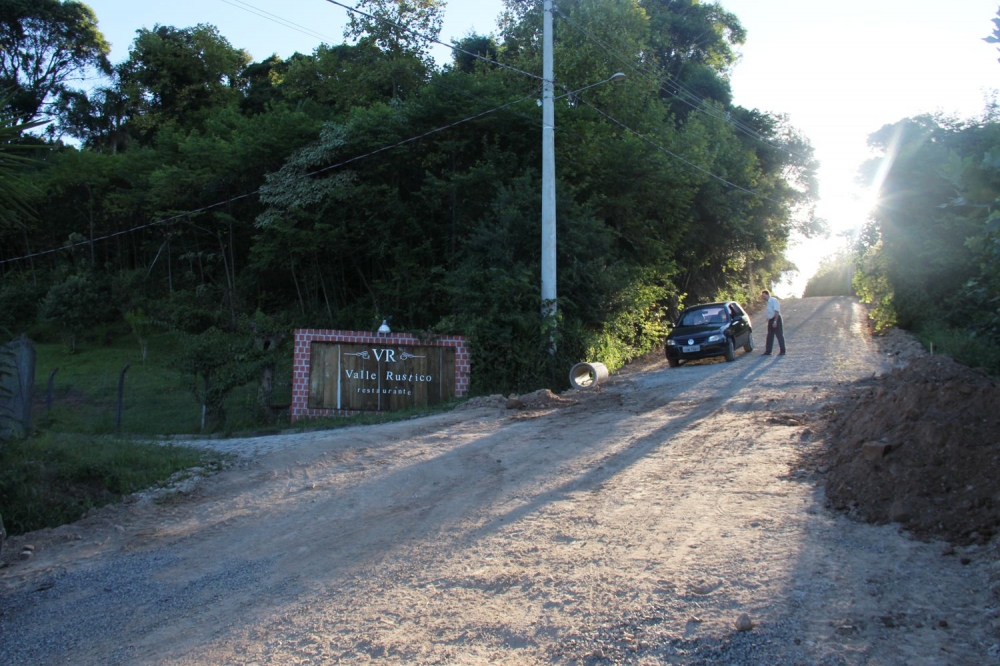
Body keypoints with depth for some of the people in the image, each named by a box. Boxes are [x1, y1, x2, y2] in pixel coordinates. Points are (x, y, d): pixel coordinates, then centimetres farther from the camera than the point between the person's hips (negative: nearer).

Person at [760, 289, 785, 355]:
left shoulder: (774, 300, -13)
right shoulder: (767, 302, 13)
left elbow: (777, 311, -18)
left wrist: (775, 321, -22)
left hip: (776, 319, -9)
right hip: (770, 320, 9)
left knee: (779, 335, -3)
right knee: (770, 336, 10)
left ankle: (782, 351, 1)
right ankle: (768, 351, 14)